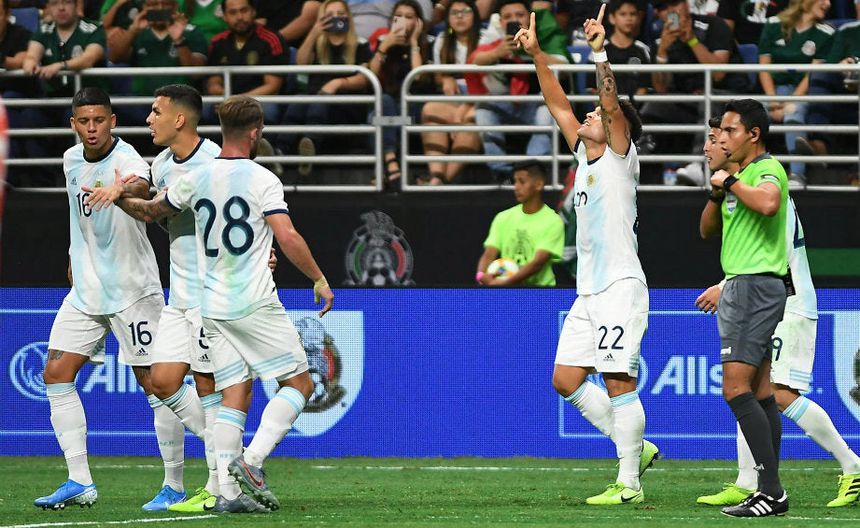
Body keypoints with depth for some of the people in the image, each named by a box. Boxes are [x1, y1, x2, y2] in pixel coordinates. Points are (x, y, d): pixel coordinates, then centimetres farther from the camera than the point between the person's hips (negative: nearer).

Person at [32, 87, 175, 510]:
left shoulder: (127, 161, -19)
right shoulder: (72, 160, 5)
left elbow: (141, 185, -45)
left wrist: (128, 189, -66)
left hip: (132, 290, -7)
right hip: (85, 291, 7)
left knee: (153, 381, -5)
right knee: (56, 373, -1)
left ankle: (174, 483, 3)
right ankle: (80, 482, 2)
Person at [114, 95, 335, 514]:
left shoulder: (196, 179, 7)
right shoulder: (262, 180, -9)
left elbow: (152, 210, 23)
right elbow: (288, 238, -17)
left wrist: (124, 198, 43)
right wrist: (320, 280, -5)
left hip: (213, 307, 6)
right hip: (255, 304, -6)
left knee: (234, 397, 6)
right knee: (299, 384, 3)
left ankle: (227, 491, -5)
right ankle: (252, 460, -14)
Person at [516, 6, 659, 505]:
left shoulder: (620, 155, -3)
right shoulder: (585, 156, 16)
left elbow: (612, 104, -17)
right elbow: (559, 105, 21)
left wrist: (601, 54, -26)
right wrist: (536, 54, 17)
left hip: (621, 286, -9)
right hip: (589, 290, 9)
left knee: (619, 381, -10)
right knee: (566, 379, 6)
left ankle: (629, 483, -8)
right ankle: (636, 448, 15)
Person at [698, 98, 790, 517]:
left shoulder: (767, 169, -11)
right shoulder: (742, 175, 20)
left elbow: (768, 202, -35)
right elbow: (707, 230, 21)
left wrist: (731, 183, -19)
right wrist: (718, 194, 3)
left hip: (756, 285, -11)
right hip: (740, 286, 11)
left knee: (736, 389, -16)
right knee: (759, 392, 8)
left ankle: (771, 489, -18)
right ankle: (771, 492, 9)